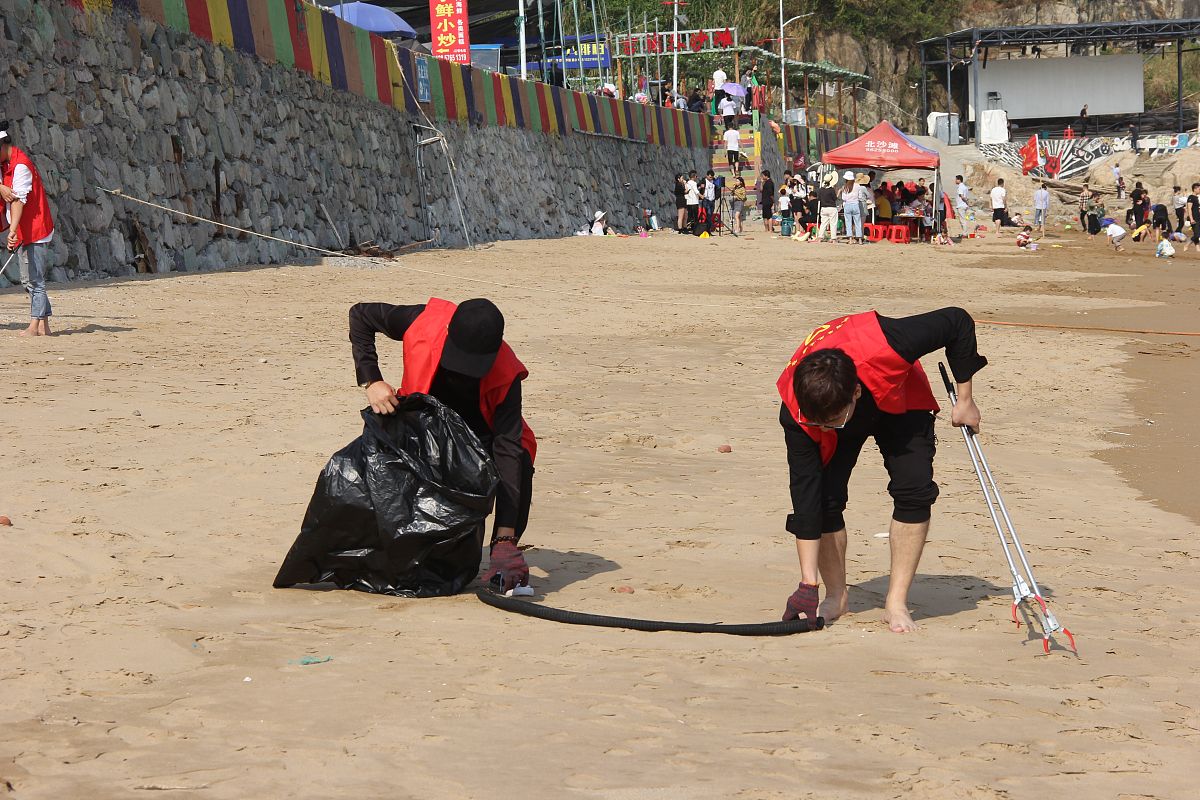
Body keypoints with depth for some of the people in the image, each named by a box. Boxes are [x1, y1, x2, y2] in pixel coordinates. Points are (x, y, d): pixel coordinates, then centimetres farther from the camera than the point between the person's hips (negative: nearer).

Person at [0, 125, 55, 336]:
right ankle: (44, 326, 12)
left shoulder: (20, 165, -16)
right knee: (29, 281, 10)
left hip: (35, 233, -10)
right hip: (24, 234, 10)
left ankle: (35, 326, -11)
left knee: (34, 280, -10)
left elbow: (19, 199, -25)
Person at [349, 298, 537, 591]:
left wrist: (505, 536, -45)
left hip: (482, 435, -2)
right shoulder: (424, 323, -32)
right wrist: (371, 381, -29)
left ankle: (505, 547, -22)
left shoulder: (505, 374, -35)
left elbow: (507, 449, -39)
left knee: (518, 457, -33)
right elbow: (360, 314, -15)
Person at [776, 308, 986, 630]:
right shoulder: (795, 412, -39)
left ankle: (896, 602, -10)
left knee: (914, 489, -19)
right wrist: (808, 584, -35)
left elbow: (959, 321, -29)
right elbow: (804, 489, -33)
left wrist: (965, 399, -21)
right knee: (822, 496, -18)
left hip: (900, 402, 0)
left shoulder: (884, 348, -46)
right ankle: (837, 596, 4)